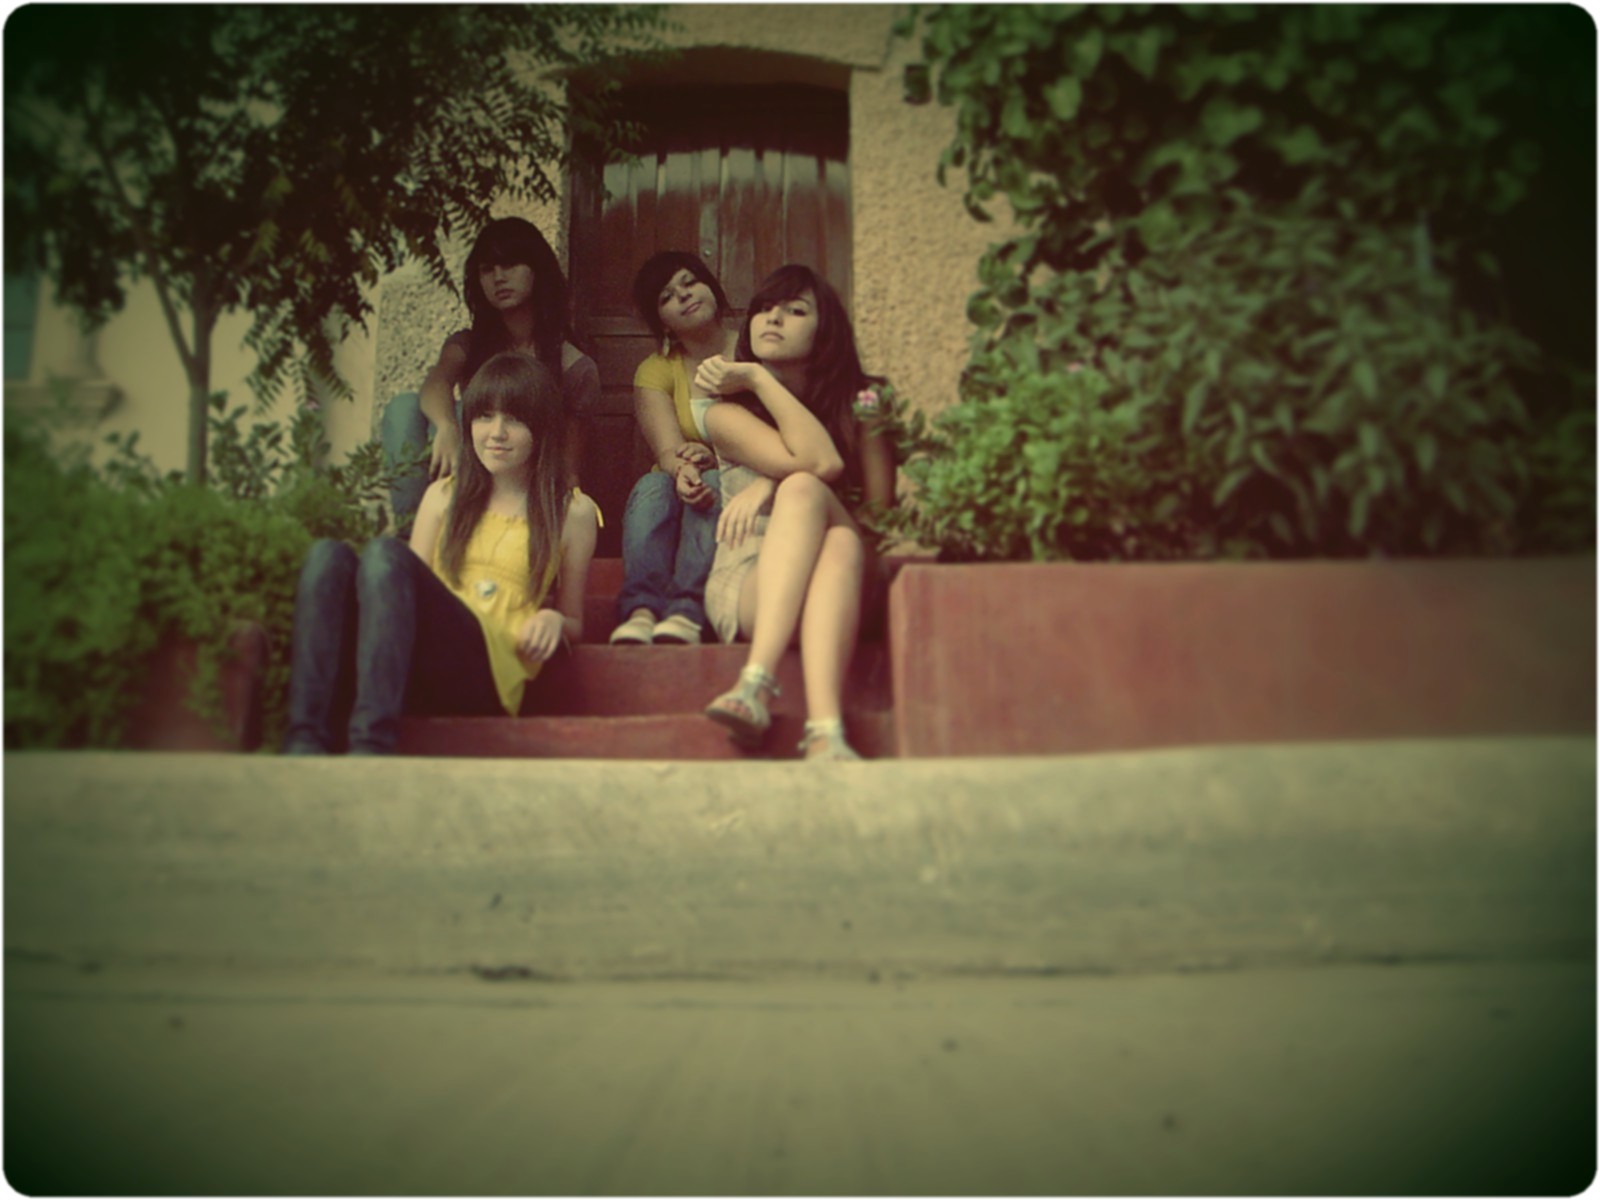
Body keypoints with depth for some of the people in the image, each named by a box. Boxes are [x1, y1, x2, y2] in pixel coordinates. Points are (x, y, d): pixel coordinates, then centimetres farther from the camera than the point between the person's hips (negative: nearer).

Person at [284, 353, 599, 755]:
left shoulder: (572, 511, 17)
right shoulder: (444, 495, 25)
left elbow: (575, 627, 22)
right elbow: (414, 592, 20)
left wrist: (555, 620, -2)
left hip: (488, 671, -4)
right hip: (413, 671, 4)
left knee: (386, 553, -29)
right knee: (328, 555, -25)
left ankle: (371, 745, -47)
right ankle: (305, 741, -42)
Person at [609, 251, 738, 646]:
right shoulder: (655, 370, 6)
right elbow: (668, 449, -11)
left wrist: (712, 459, -30)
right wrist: (682, 470, -36)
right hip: (683, 495, 2)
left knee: (717, 484, -33)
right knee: (652, 486, -30)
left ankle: (688, 612, -49)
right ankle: (642, 608, -48)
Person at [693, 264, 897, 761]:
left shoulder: (858, 402, 13)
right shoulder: (726, 412, 5)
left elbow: (880, 506, -2)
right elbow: (820, 462, -13)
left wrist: (772, 486, -8)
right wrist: (757, 379, -8)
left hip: (838, 586, 2)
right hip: (745, 586, -1)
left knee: (842, 544, -34)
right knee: (803, 488, -32)